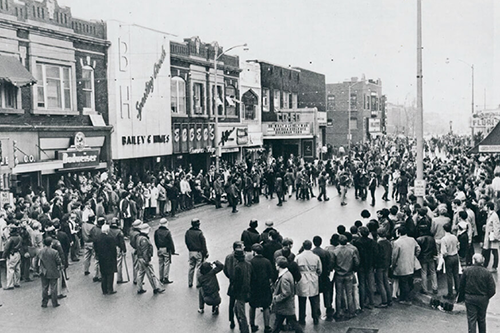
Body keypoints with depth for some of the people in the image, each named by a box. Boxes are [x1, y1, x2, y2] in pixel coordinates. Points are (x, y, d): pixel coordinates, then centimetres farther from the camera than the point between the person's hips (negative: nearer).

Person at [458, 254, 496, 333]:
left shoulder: (466, 271, -10)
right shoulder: (486, 273, -11)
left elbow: (461, 286, -2)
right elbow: (492, 290, -10)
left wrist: (461, 298, 12)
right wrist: (487, 297, 9)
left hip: (469, 298, -1)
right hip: (483, 299, 1)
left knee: (471, 319, 5)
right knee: (482, 319, 18)